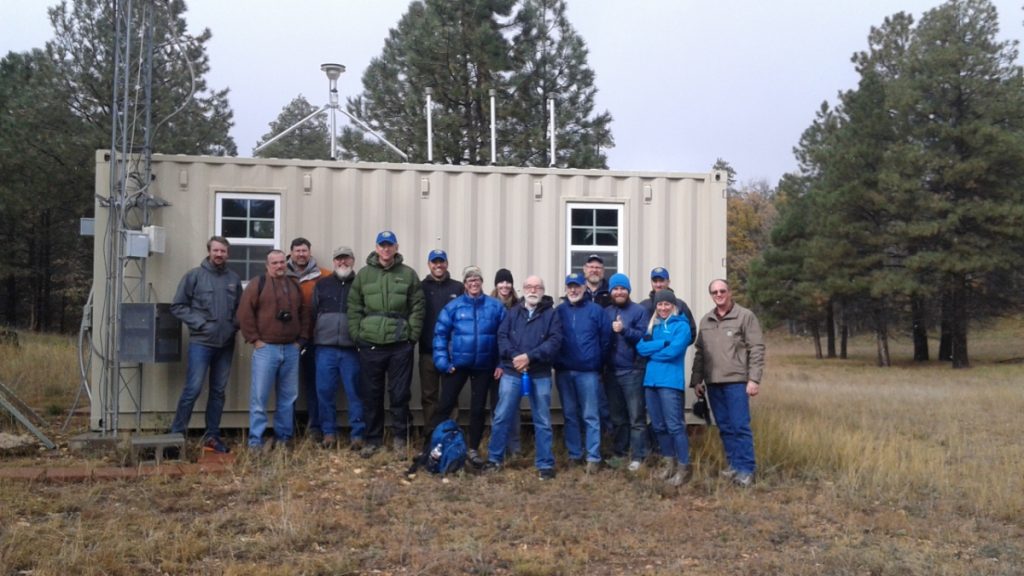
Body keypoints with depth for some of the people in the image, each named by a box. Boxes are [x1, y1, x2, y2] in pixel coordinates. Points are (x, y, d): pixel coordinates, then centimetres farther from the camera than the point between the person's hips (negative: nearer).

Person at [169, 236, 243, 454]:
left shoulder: (234, 279, 8)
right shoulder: (194, 276, -2)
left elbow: (240, 308, 16)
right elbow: (178, 306, -3)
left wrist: (235, 324, -1)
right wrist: (198, 323, -11)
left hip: (226, 344, 4)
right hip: (201, 343, -4)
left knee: (218, 391, 10)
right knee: (193, 389, -9)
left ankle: (212, 436, 18)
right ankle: (177, 433, 1)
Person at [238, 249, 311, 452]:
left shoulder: (294, 285, 15)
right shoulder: (258, 284, 0)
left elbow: (304, 314, 18)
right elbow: (245, 313, -5)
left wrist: (302, 339, 9)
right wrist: (254, 339, -8)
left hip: (291, 350, 5)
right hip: (266, 348, -5)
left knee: (288, 397, 7)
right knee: (259, 396, -6)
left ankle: (283, 437, 17)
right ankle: (255, 441, -2)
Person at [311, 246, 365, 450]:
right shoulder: (322, 285, 13)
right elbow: (312, 314, 10)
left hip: (352, 349, -2)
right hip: (325, 348, 2)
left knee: (355, 393, -1)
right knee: (325, 392, 4)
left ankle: (358, 435, 4)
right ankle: (329, 432, 14)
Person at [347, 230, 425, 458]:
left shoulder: (408, 274, 3)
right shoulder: (363, 275, 7)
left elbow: (417, 308, 2)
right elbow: (354, 308, 6)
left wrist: (412, 335, -4)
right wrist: (357, 335, -1)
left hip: (400, 345, -1)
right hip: (370, 345, 1)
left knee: (400, 394, 4)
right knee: (371, 395, 7)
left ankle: (399, 437, 16)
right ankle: (373, 439, 17)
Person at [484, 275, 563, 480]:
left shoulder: (551, 314, 2)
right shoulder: (513, 312, 9)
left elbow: (555, 341, -10)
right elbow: (502, 337, 0)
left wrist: (529, 356, -19)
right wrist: (514, 356, -17)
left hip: (540, 375, -1)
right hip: (511, 372, 2)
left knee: (542, 421, 5)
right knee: (502, 417, 5)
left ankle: (545, 463, 12)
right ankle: (494, 458, 17)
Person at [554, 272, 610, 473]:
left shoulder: (596, 310, 0)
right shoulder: (558, 311, 6)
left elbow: (605, 339, 0)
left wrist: (599, 364, 0)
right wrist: (556, 362, 2)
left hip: (588, 371, -3)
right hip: (563, 371, 3)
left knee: (591, 416, -2)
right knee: (570, 415, 10)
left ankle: (593, 457, 0)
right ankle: (574, 455, 18)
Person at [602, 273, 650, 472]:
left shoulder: (639, 311, -2)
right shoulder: (605, 312, 11)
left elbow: (644, 337, -12)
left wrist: (624, 330, -23)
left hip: (633, 371, -5)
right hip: (611, 371, 5)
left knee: (636, 417, -3)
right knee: (617, 417, 13)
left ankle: (637, 457, 0)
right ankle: (619, 452, 23)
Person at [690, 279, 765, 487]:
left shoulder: (745, 316, -1)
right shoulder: (705, 321, 16)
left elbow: (756, 350, -6)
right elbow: (699, 352, 18)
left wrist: (754, 379, -12)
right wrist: (697, 380, 12)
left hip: (736, 381, -5)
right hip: (713, 383, 5)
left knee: (740, 426, -7)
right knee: (725, 427, 10)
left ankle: (746, 469, -2)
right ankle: (734, 465, 18)